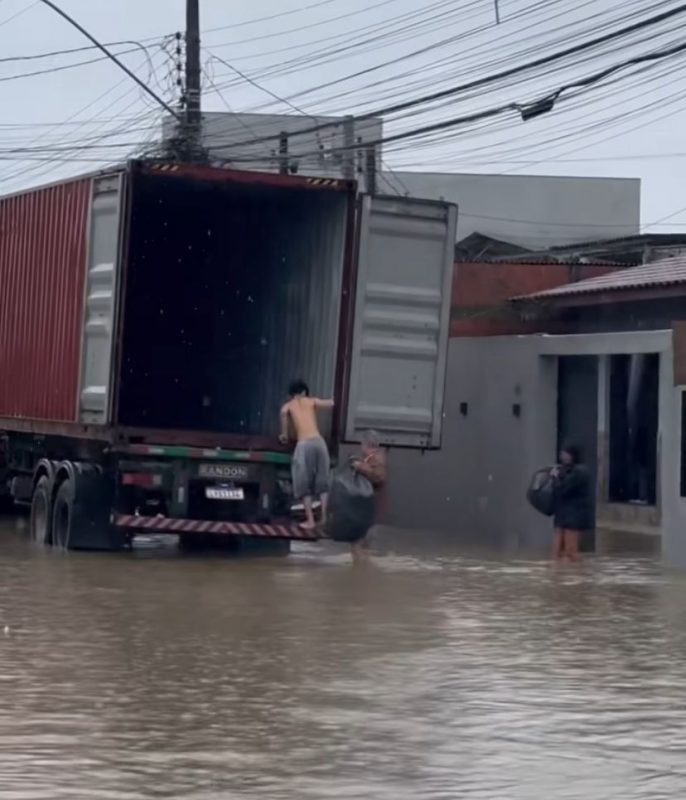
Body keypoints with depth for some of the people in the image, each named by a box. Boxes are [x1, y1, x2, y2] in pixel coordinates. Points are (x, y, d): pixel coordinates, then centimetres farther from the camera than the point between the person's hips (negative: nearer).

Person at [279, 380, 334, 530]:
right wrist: (317, 403, 30)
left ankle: (310, 520, 2)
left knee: (304, 484, 6)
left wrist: (284, 434, 4)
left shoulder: (288, 405, 16)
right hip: (319, 442, 2)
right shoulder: (312, 401, 19)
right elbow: (331, 404, 7)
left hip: (304, 444, -2)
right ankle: (324, 517, 1)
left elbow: (284, 413, -7)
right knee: (323, 482, 10)